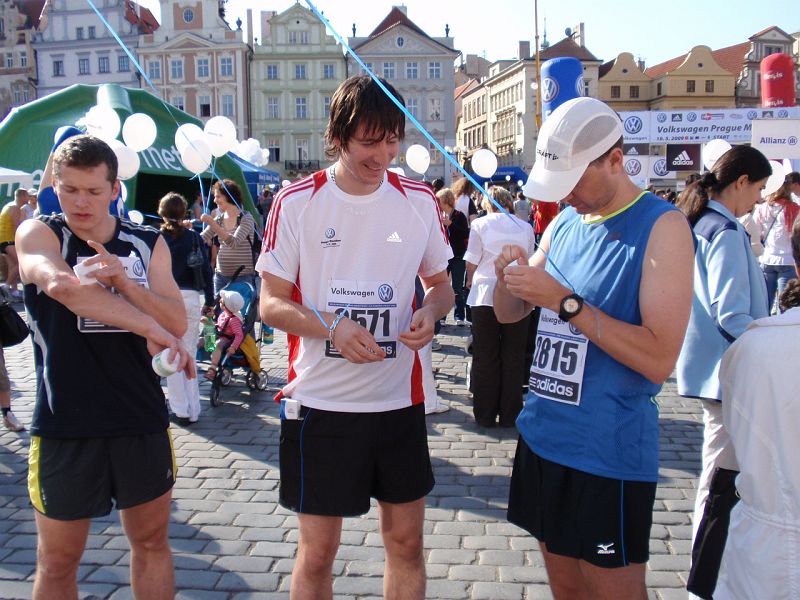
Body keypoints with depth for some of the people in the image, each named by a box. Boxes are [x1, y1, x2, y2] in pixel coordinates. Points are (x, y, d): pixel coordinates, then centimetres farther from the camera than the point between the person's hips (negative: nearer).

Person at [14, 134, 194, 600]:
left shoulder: (149, 243, 6)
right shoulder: (38, 234, -3)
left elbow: (177, 323, -4)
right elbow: (61, 285, -26)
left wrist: (123, 281, -20)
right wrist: (151, 328, -30)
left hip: (143, 418, 3)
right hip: (65, 423, -2)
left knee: (152, 542, 15)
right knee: (58, 559, 9)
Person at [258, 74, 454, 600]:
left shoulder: (420, 201, 2)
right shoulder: (297, 202, -5)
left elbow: (441, 285, 13)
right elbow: (271, 303, -3)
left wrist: (431, 310, -10)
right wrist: (332, 327, -21)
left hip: (400, 398, 3)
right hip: (320, 402, -2)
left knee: (406, 540, 13)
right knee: (317, 551, 7)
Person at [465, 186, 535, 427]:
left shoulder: (480, 224, 1)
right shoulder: (525, 227, 9)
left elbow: (472, 261, 1)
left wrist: (470, 281, 20)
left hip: (486, 294, -2)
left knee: (485, 357, 6)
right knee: (514, 357, 8)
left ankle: (485, 415, 12)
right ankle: (509, 415, 13)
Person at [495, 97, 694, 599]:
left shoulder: (662, 227, -13)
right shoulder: (564, 223, 8)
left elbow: (659, 359, -21)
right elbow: (509, 314, 14)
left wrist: (564, 301, -22)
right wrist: (508, 276, -7)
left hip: (610, 451, -6)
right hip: (544, 436, 7)